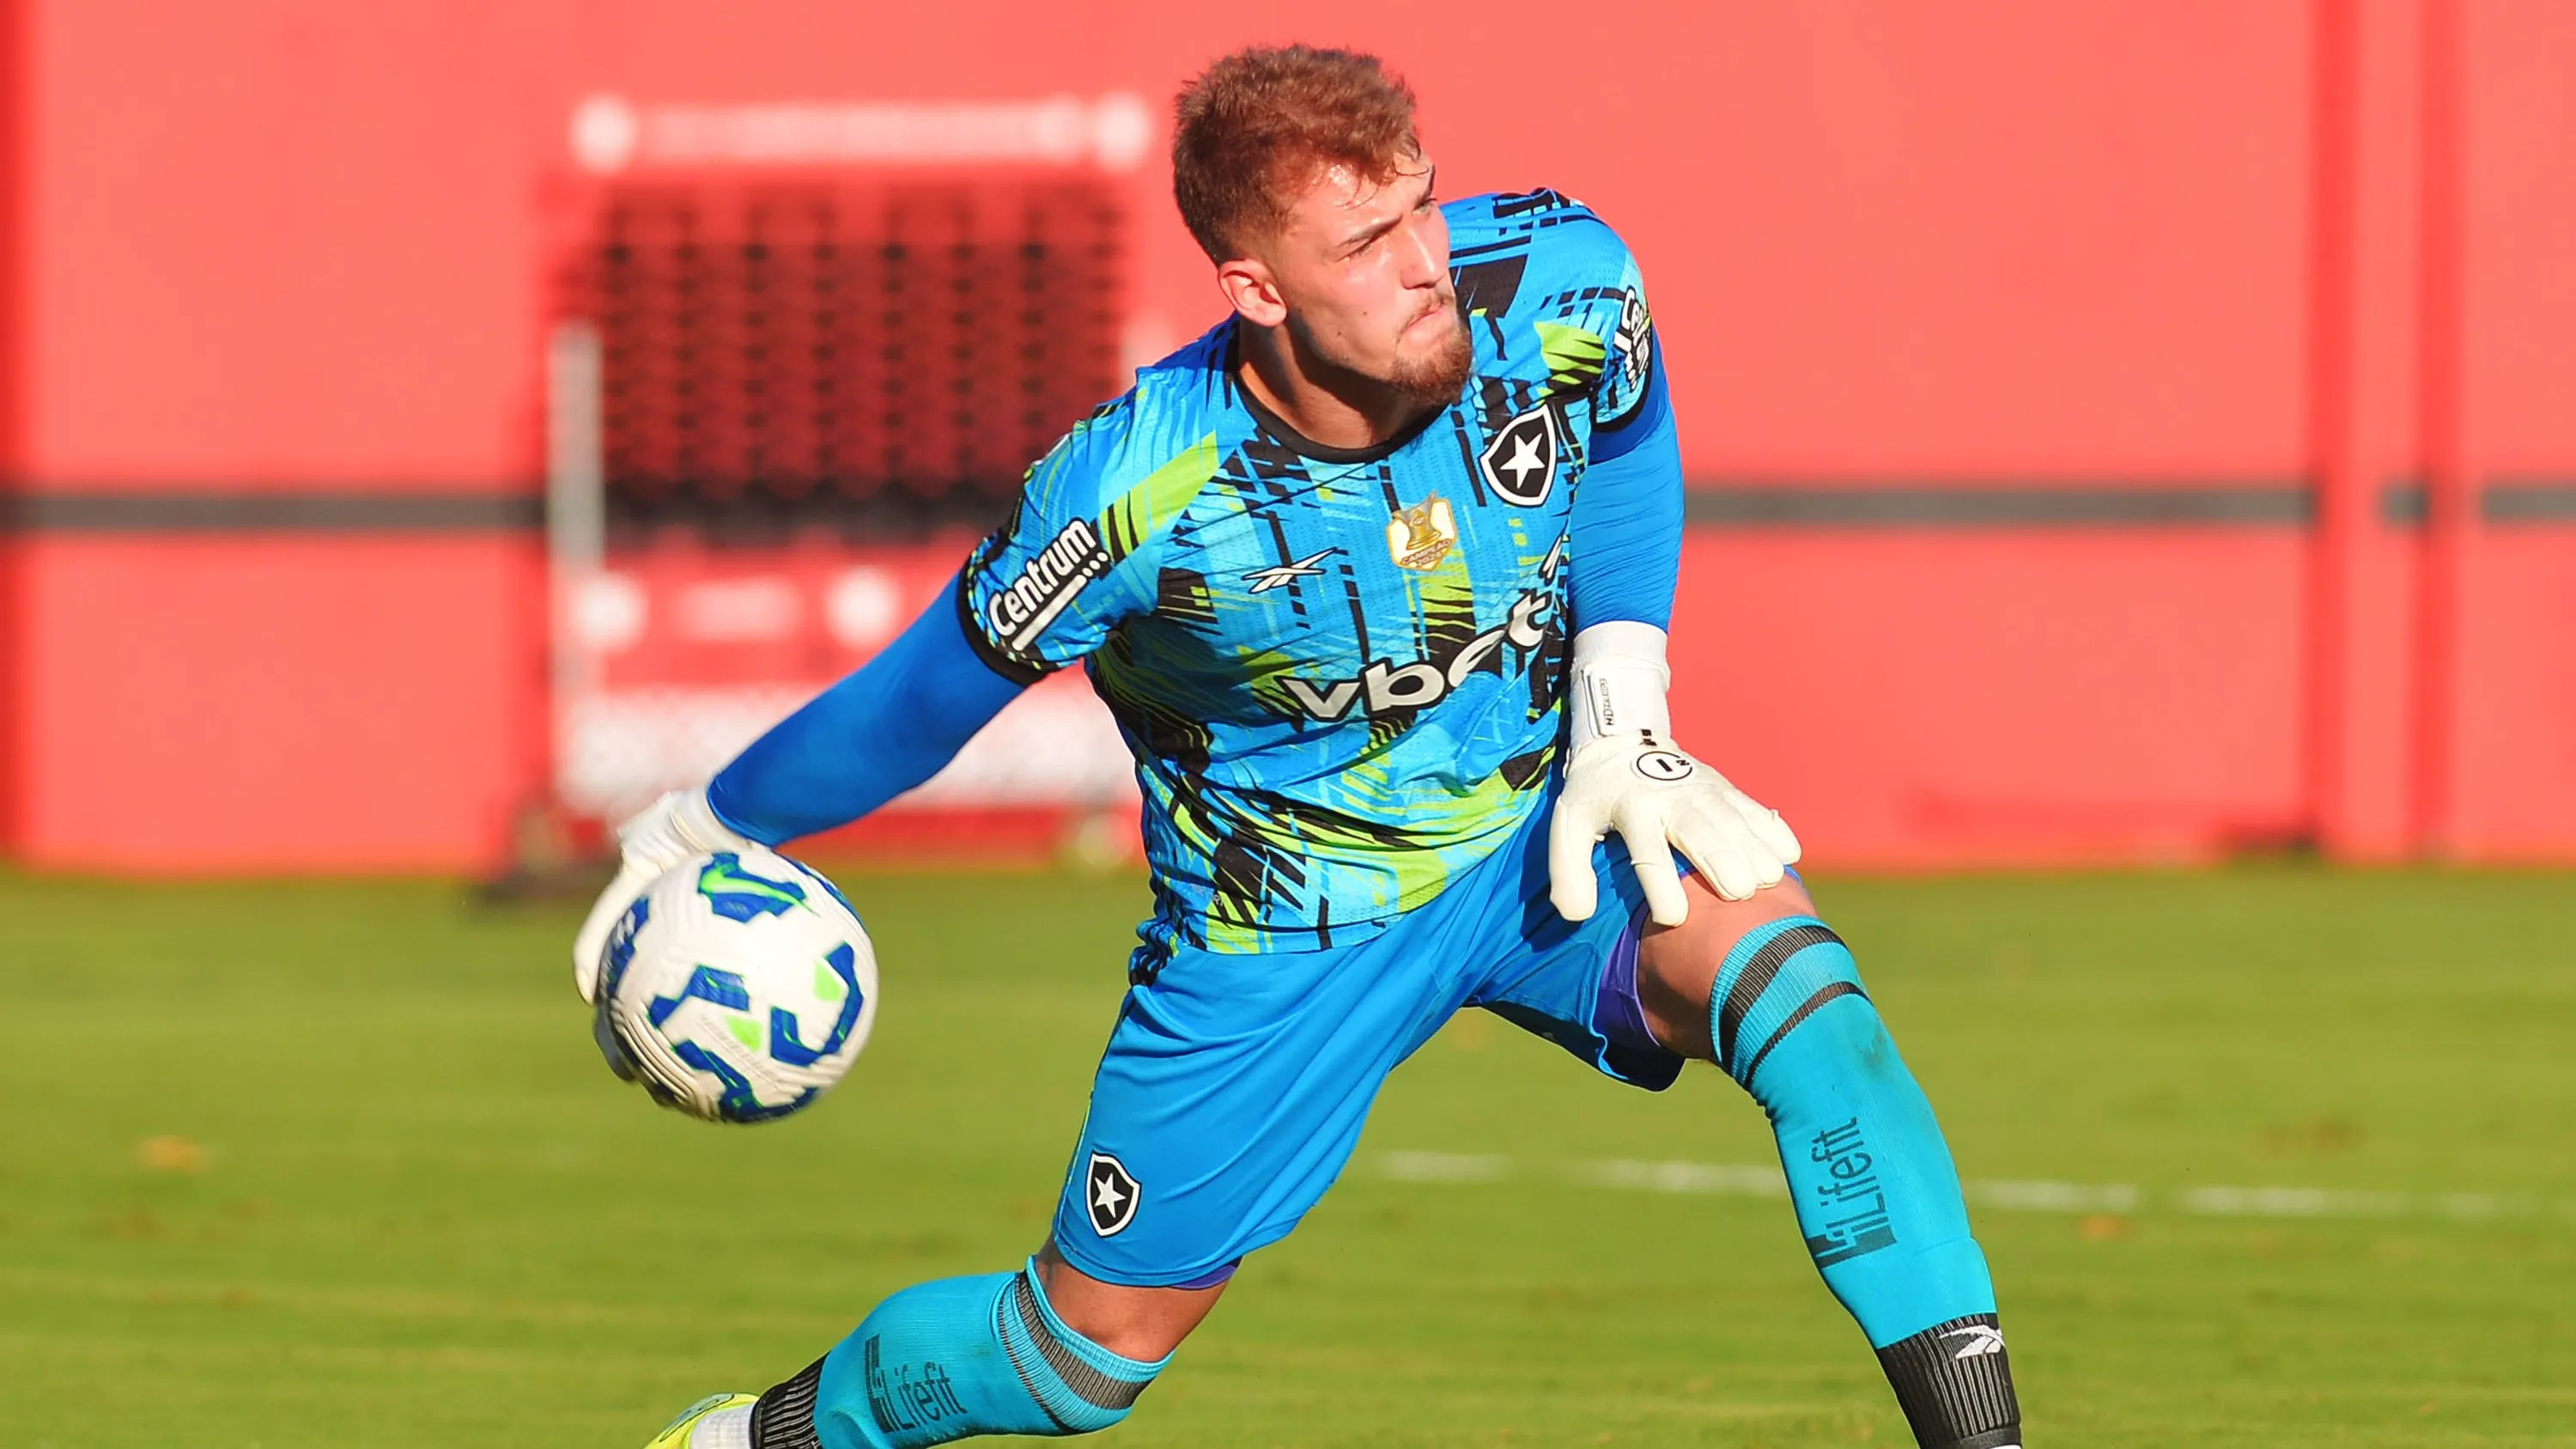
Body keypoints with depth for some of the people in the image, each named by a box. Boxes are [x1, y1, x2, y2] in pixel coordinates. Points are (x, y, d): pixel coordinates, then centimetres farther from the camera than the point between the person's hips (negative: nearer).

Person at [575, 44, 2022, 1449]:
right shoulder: (1133, 493, -31)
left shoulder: (1562, 289, -23)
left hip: (1539, 835, 2)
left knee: (1800, 991, -29)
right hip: (1278, 925, -2)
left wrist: (1622, 709, -5)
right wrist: (704, 838, 1)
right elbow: (929, 694, -12)